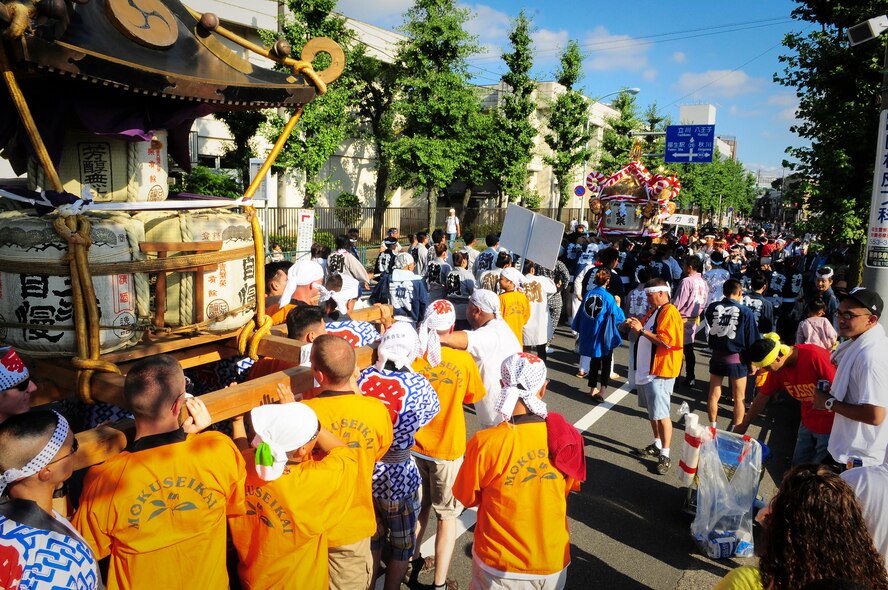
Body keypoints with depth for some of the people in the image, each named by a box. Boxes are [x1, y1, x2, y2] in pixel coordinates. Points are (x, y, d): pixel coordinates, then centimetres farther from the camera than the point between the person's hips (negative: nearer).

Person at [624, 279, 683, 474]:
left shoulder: (669, 313, -16)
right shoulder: (653, 311, 14)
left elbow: (666, 341, -26)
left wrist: (642, 329, -23)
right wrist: (636, 327, 3)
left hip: (660, 372, -10)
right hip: (646, 369, 10)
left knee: (661, 414, -6)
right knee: (652, 411, 19)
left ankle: (665, 455, 2)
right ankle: (657, 445, 33)